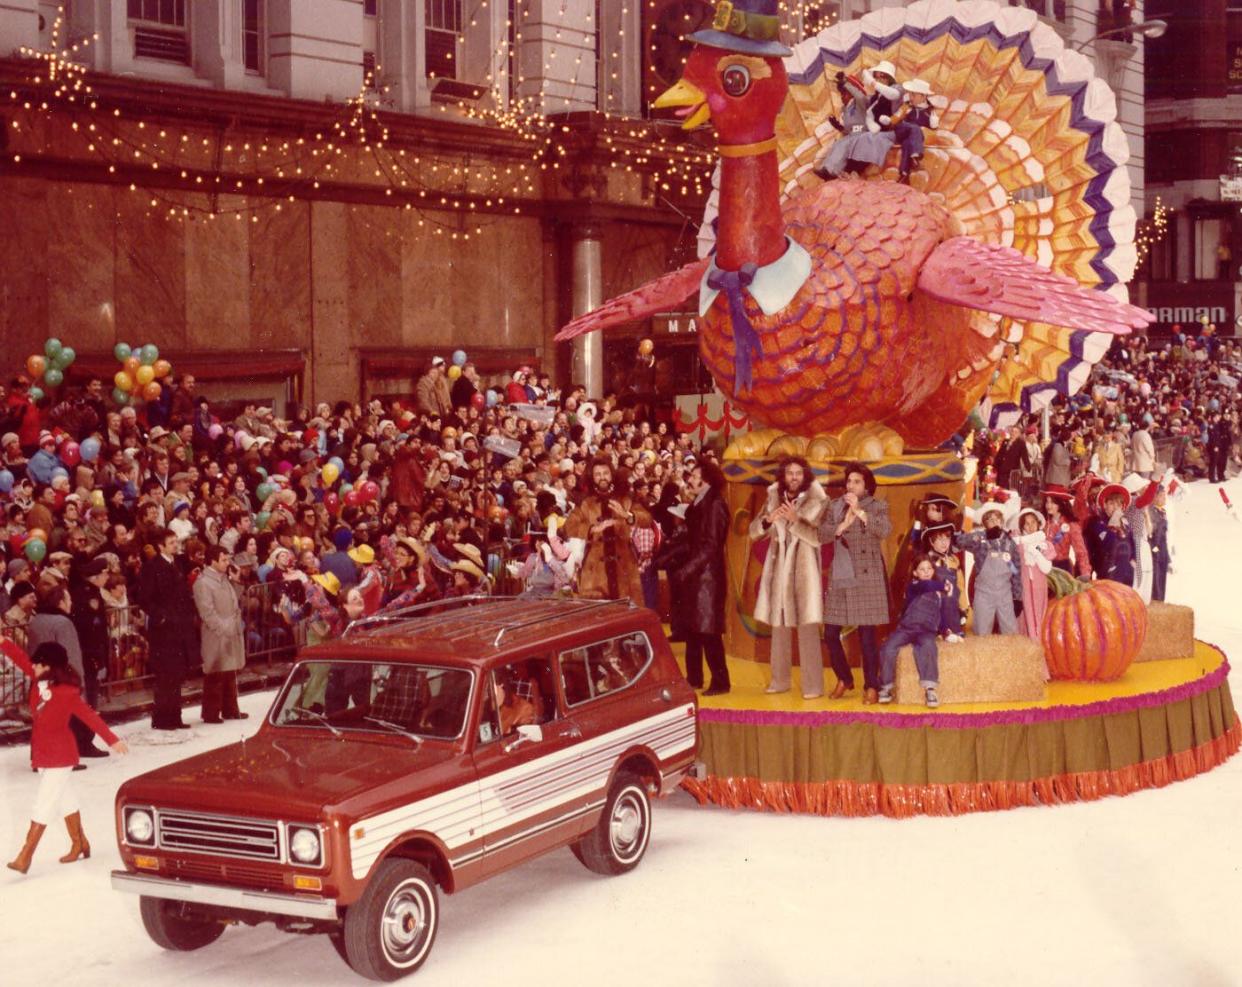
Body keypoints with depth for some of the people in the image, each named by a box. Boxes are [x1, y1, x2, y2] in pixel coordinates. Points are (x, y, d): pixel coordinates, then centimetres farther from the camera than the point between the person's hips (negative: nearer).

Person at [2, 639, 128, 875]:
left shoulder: (67, 693, -23)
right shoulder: (41, 680, -4)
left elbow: (90, 717, -20)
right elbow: (21, 659, 0)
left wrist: (112, 740, -20)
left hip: (59, 757, -8)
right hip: (43, 755, 8)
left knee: (42, 805, -6)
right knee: (66, 799, 18)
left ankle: (24, 857, -6)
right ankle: (80, 845, 31)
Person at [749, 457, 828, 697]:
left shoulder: (816, 501, -2)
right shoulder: (773, 499, 9)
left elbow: (818, 537, -12)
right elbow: (754, 533, 5)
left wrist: (795, 519, -23)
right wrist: (768, 519, -15)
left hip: (804, 570, -4)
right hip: (779, 569, 4)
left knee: (807, 628, -9)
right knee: (779, 626, 8)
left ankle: (813, 685, -8)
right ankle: (779, 680, 17)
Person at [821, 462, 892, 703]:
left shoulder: (877, 507, 3)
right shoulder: (835, 507, 11)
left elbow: (885, 530, -16)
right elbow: (823, 533, -1)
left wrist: (859, 511, -21)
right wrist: (843, 524, -16)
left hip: (867, 579, -4)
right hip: (839, 578, 4)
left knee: (867, 635, -4)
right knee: (830, 633, 4)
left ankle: (871, 686, 7)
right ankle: (844, 679, 24)